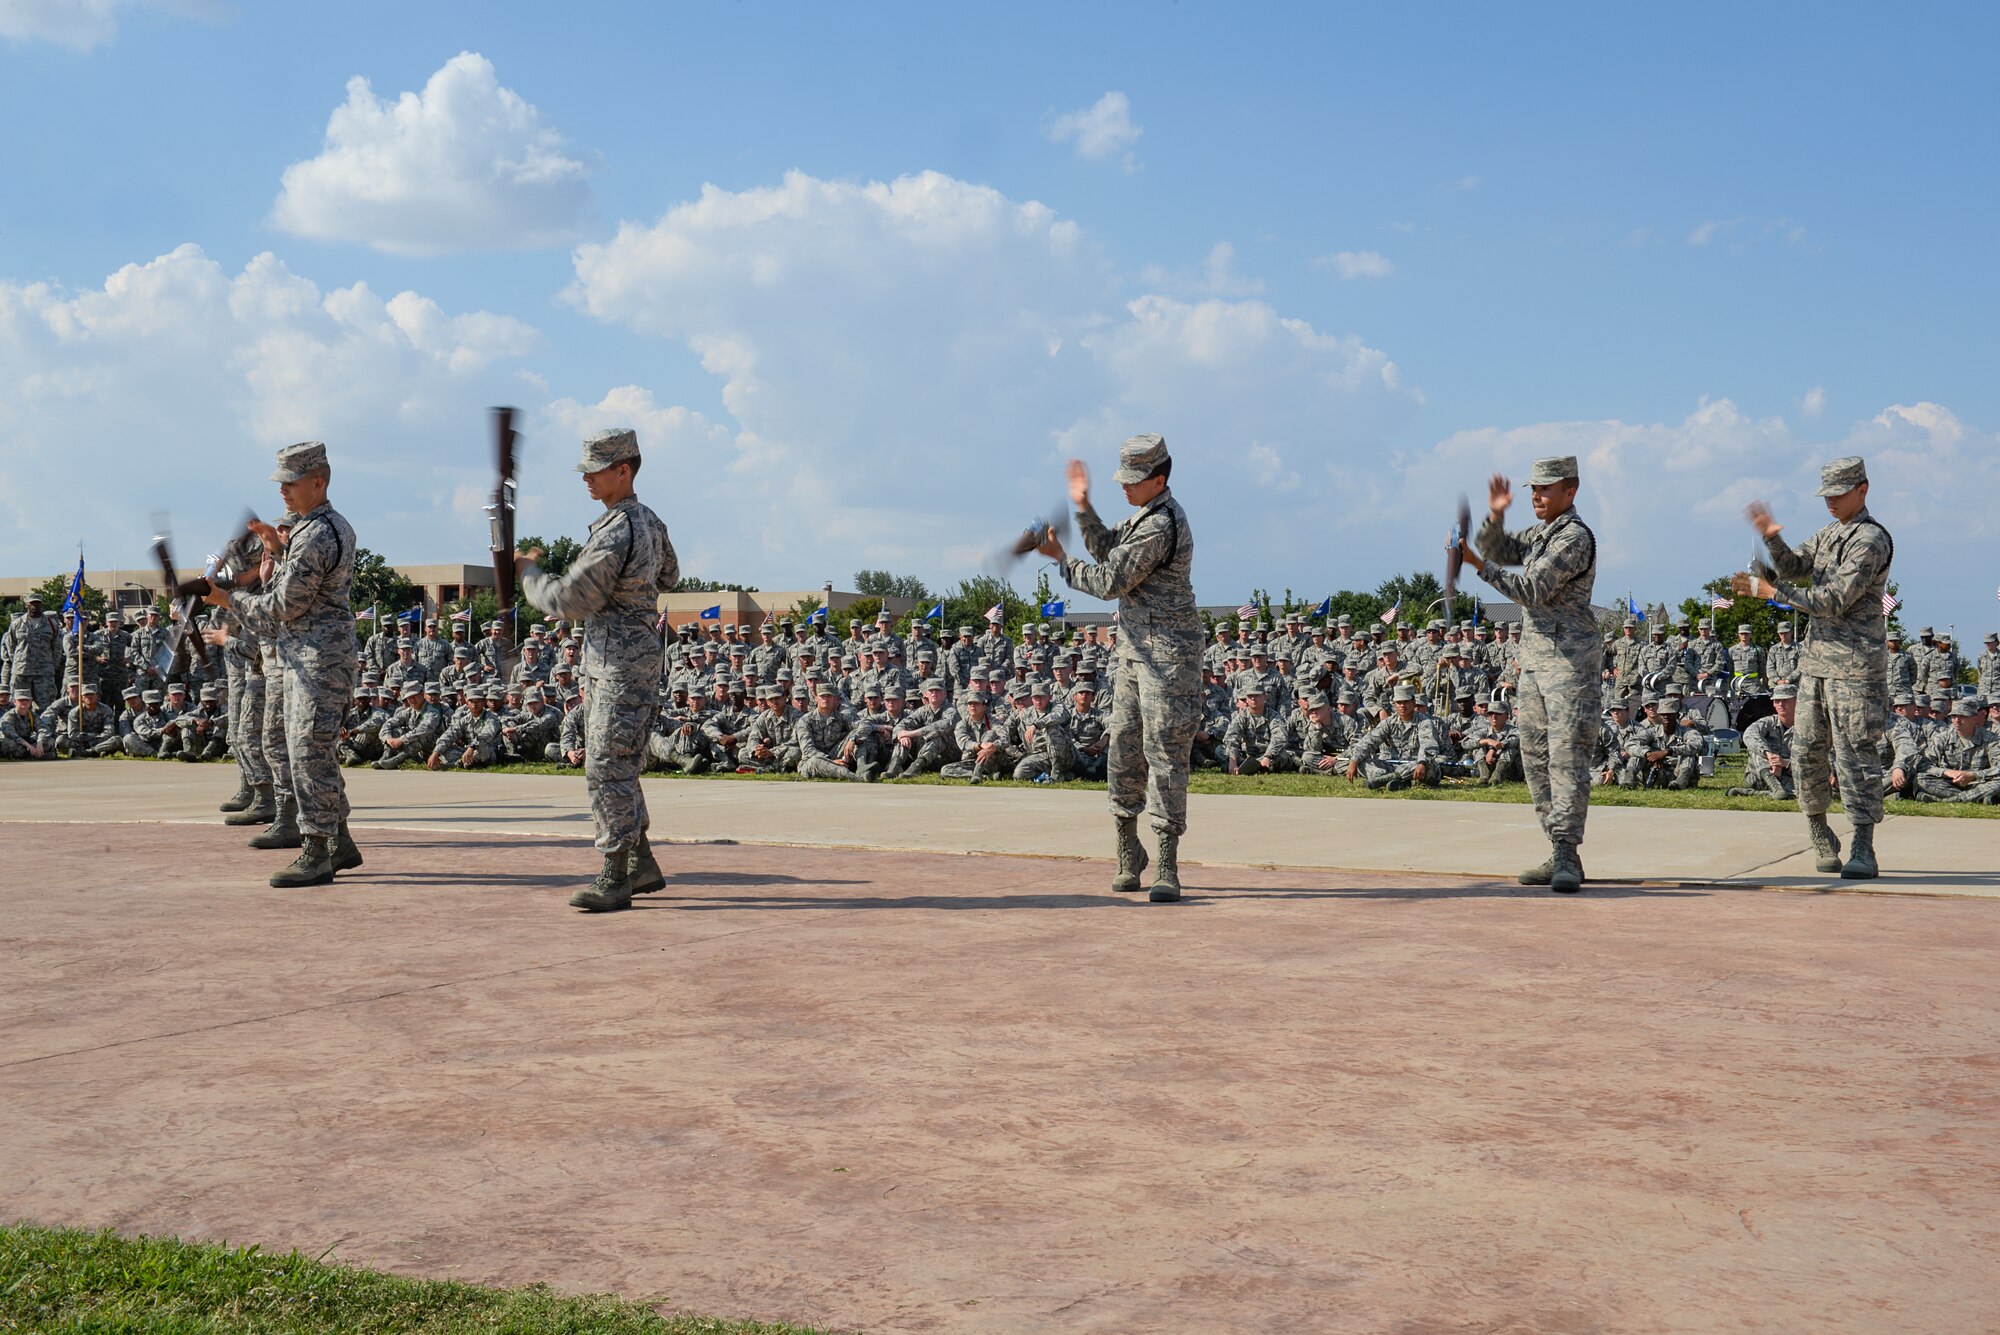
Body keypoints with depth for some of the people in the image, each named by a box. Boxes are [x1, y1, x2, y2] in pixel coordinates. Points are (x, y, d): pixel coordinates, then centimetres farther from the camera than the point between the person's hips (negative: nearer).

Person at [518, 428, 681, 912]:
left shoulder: (615, 533, -19)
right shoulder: (649, 521, 12)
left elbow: (567, 601, -19)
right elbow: (668, 577, 30)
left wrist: (528, 571, -3)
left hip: (618, 663, -10)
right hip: (637, 654, 10)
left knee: (608, 766, -8)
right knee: (616, 764, 15)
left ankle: (615, 878, -4)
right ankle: (642, 865, 21)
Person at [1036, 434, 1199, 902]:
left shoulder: (1160, 526, -18)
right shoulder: (1147, 514, 15)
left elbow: (1110, 582, -15)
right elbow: (1108, 551, 23)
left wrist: (1061, 558, -3)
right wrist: (1083, 507, 12)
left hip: (1167, 650, -10)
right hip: (1134, 648, 10)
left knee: (1164, 751, -11)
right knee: (1124, 748, 10)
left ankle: (1167, 868, -11)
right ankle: (1128, 857, 21)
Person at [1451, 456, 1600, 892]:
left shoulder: (1575, 537, -11)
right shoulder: (1540, 534, 19)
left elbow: (1533, 590, -17)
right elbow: (1498, 551, 19)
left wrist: (1478, 564, -17)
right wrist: (1495, 517, 2)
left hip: (1570, 661, -10)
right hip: (1534, 658, 10)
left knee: (1567, 756, -12)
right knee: (1536, 758, 7)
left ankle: (1567, 855, -15)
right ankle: (1560, 855, 11)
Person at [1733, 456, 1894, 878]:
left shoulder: (1872, 539, -10)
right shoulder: (1827, 535, 18)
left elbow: (1835, 601, -16)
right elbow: (1794, 568, 8)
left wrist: (1772, 591, -15)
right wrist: (1773, 538, -11)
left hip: (1855, 663, -8)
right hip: (1816, 658, 8)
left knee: (1856, 754, -9)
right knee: (1806, 750, 8)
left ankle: (1863, 851, -7)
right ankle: (1820, 837, 23)